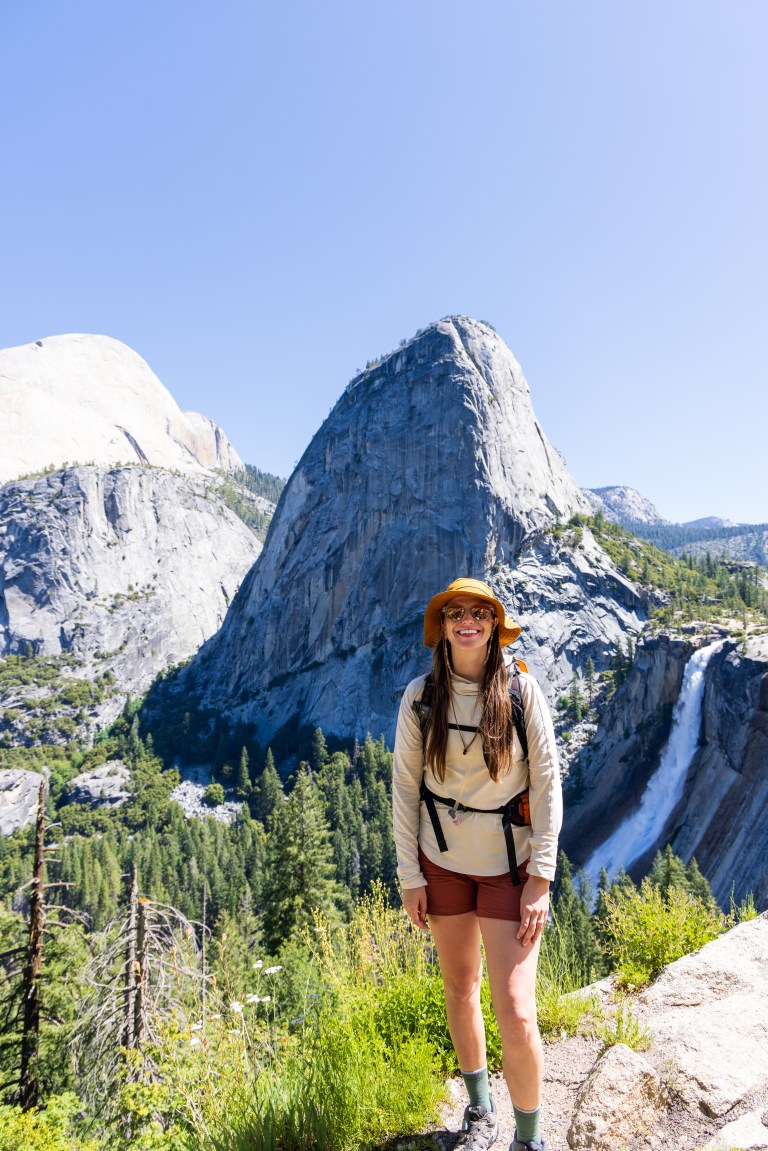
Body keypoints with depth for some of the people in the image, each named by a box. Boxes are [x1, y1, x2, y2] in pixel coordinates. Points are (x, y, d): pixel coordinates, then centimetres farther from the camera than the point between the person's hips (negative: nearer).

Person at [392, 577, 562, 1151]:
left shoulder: (522, 690, -13)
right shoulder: (420, 697, -8)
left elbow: (547, 783, -9)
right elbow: (405, 788, -2)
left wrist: (541, 878, -11)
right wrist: (410, 877, -1)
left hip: (508, 864, -2)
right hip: (443, 860, 2)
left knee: (516, 1012, -5)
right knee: (460, 990, 19)